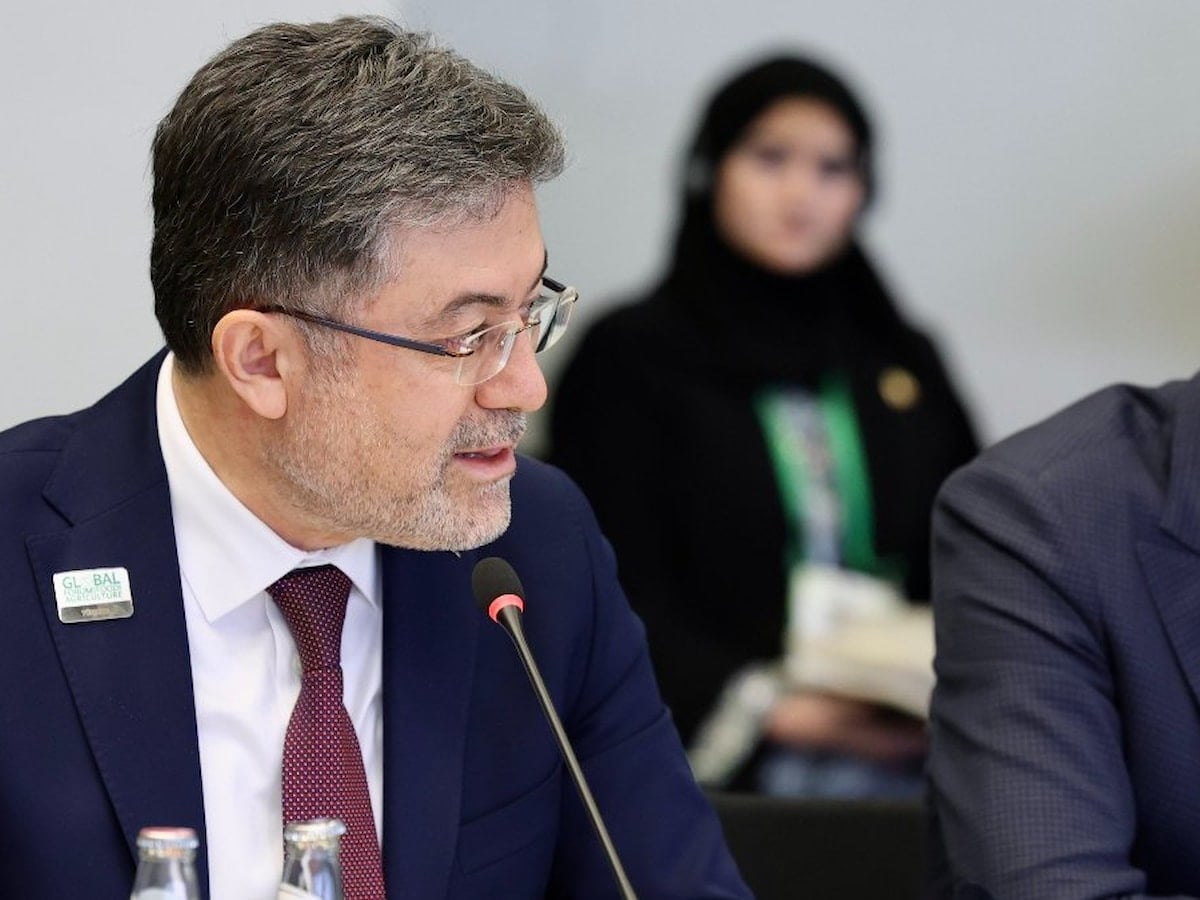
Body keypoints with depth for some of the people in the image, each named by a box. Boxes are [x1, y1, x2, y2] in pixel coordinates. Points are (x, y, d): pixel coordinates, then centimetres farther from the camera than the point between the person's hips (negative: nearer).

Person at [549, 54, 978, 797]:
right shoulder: (630, 358, 4)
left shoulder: (905, 367, 17)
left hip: (899, 771, 4)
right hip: (713, 774, -3)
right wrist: (767, 712, -17)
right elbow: (614, 596, -4)